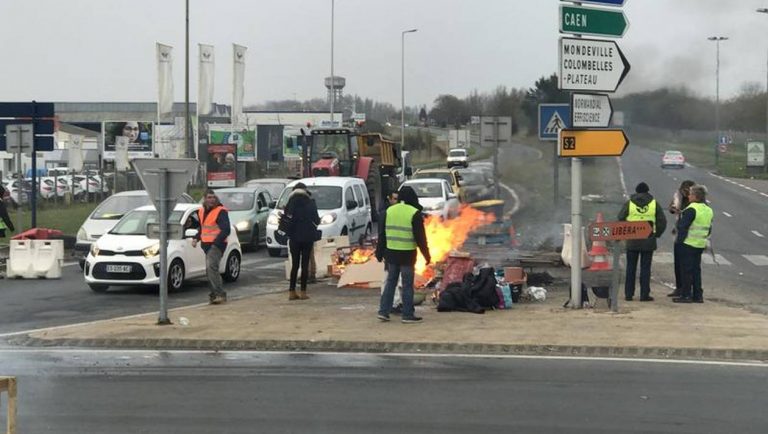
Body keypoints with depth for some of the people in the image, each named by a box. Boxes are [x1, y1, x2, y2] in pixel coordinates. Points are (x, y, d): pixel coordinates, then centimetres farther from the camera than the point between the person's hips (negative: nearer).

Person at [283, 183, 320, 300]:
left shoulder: (290, 204, -4)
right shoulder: (310, 204, -3)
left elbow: (286, 219, -8)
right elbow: (317, 220, 0)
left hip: (294, 238, 1)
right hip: (308, 237, -1)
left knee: (294, 264, 8)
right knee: (305, 264, 3)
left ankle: (292, 292, 4)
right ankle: (303, 292, 0)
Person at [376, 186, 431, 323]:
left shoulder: (389, 211, 7)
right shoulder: (414, 213, -10)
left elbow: (382, 234, 11)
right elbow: (420, 237, -10)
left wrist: (380, 252, 17)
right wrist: (426, 255, -2)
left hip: (391, 253, 5)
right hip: (407, 255, -5)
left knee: (390, 282, 14)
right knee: (407, 285, 2)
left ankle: (383, 311, 13)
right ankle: (408, 315, 5)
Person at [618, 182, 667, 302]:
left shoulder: (629, 203, 1)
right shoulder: (654, 204, 2)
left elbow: (620, 219, 3)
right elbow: (662, 222, 2)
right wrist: (656, 234, 14)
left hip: (632, 241, 0)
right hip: (648, 242, 0)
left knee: (631, 268, 7)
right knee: (645, 268, 3)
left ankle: (628, 294, 8)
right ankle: (644, 294, 1)